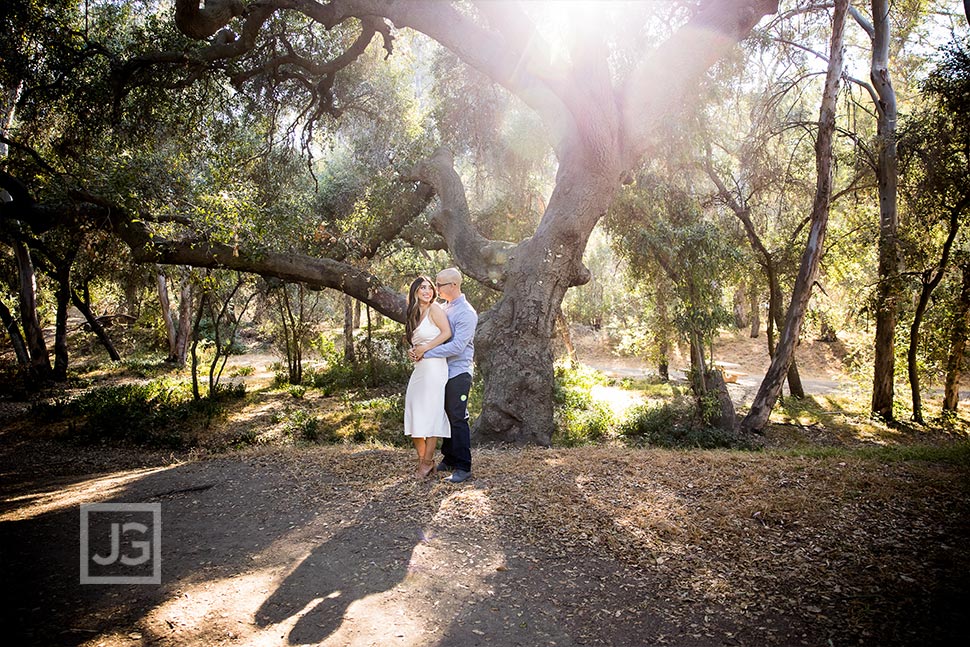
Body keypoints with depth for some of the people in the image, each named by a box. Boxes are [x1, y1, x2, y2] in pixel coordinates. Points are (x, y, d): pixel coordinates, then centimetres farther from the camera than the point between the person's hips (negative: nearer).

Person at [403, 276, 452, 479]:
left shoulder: (434, 308, -3)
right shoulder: (415, 314, 19)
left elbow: (447, 333, -14)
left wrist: (425, 349, -12)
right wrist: (414, 351, 2)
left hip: (434, 366, -8)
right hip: (419, 369, 8)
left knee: (430, 413, -4)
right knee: (415, 415, 6)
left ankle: (427, 462, 5)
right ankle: (422, 460, 14)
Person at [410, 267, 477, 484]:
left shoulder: (466, 313, -13)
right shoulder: (444, 309, 13)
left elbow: (457, 346, -21)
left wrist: (426, 353, -18)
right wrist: (417, 350, 0)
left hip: (459, 373, -8)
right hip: (443, 371, 8)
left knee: (458, 419, -5)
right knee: (446, 417, 13)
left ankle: (463, 467, 1)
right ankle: (448, 460, 24)